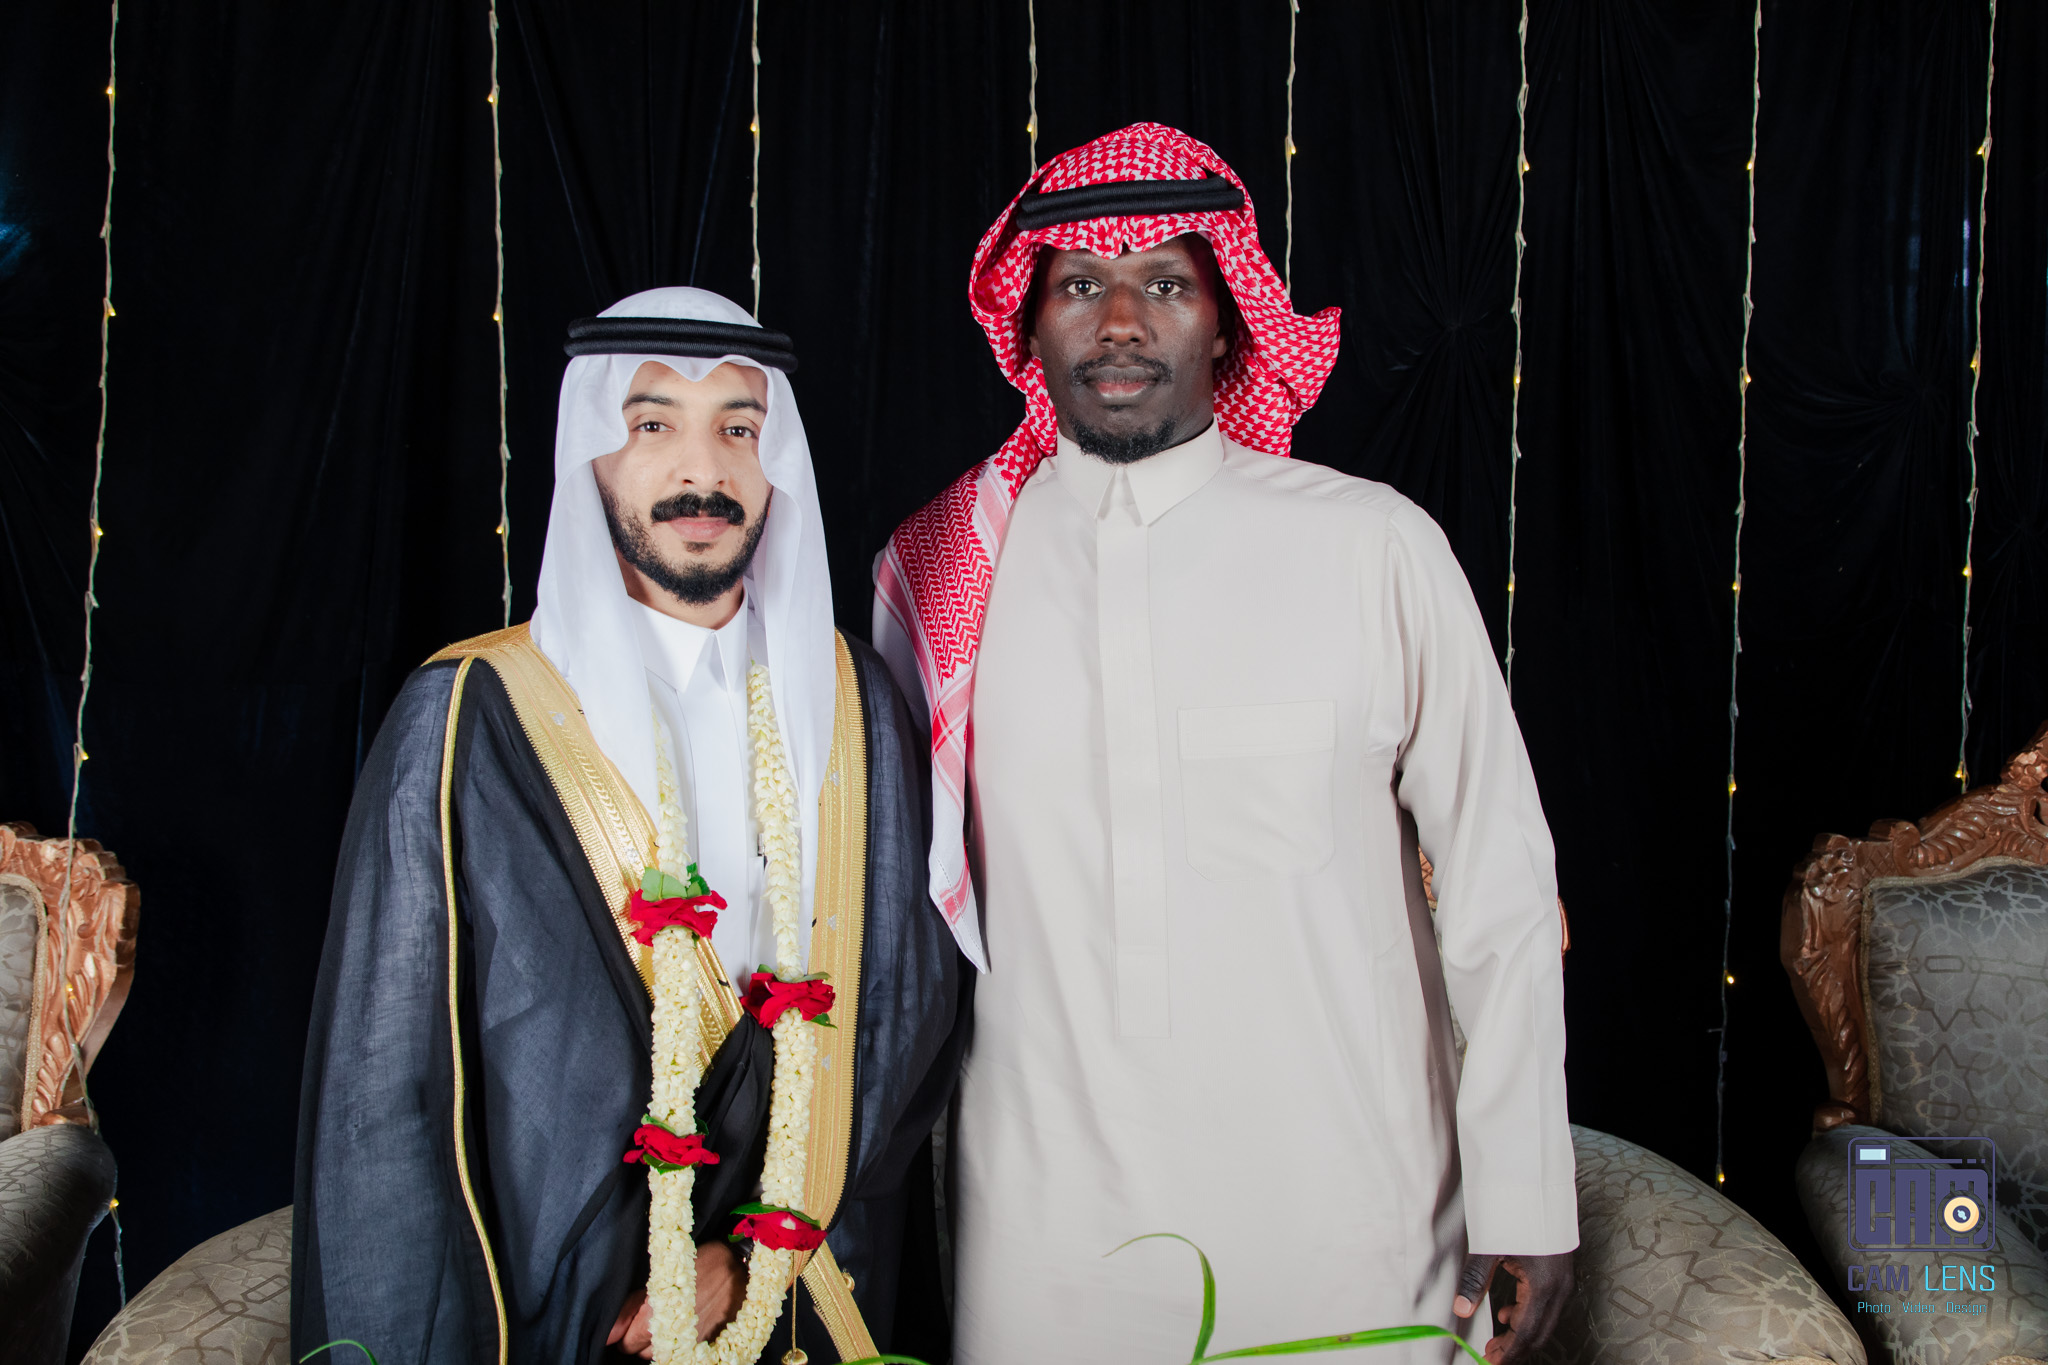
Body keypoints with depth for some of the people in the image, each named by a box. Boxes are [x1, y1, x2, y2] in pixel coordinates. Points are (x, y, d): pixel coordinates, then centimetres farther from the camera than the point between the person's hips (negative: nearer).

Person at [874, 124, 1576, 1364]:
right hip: (1045, 1226, 2)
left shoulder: (1375, 548, -6)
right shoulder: (938, 563, 1)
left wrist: (1526, 1201, -2)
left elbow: (1500, 885, -2)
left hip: (1340, 1221, -1)